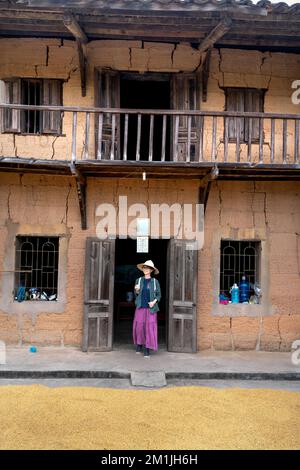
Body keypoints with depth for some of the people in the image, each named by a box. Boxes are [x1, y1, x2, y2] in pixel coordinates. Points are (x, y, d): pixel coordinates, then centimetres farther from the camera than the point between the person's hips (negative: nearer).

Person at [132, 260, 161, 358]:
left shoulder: (155, 281, 2)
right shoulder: (139, 280, 6)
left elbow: (159, 295, 6)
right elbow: (136, 295, 12)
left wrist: (154, 301, -11)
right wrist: (137, 290, -9)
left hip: (150, 308, -2)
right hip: (140, 307, 2)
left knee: (149, 327, -5)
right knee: (139, 326, 2)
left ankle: (147, 349, 2)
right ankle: (139, 344, 26)